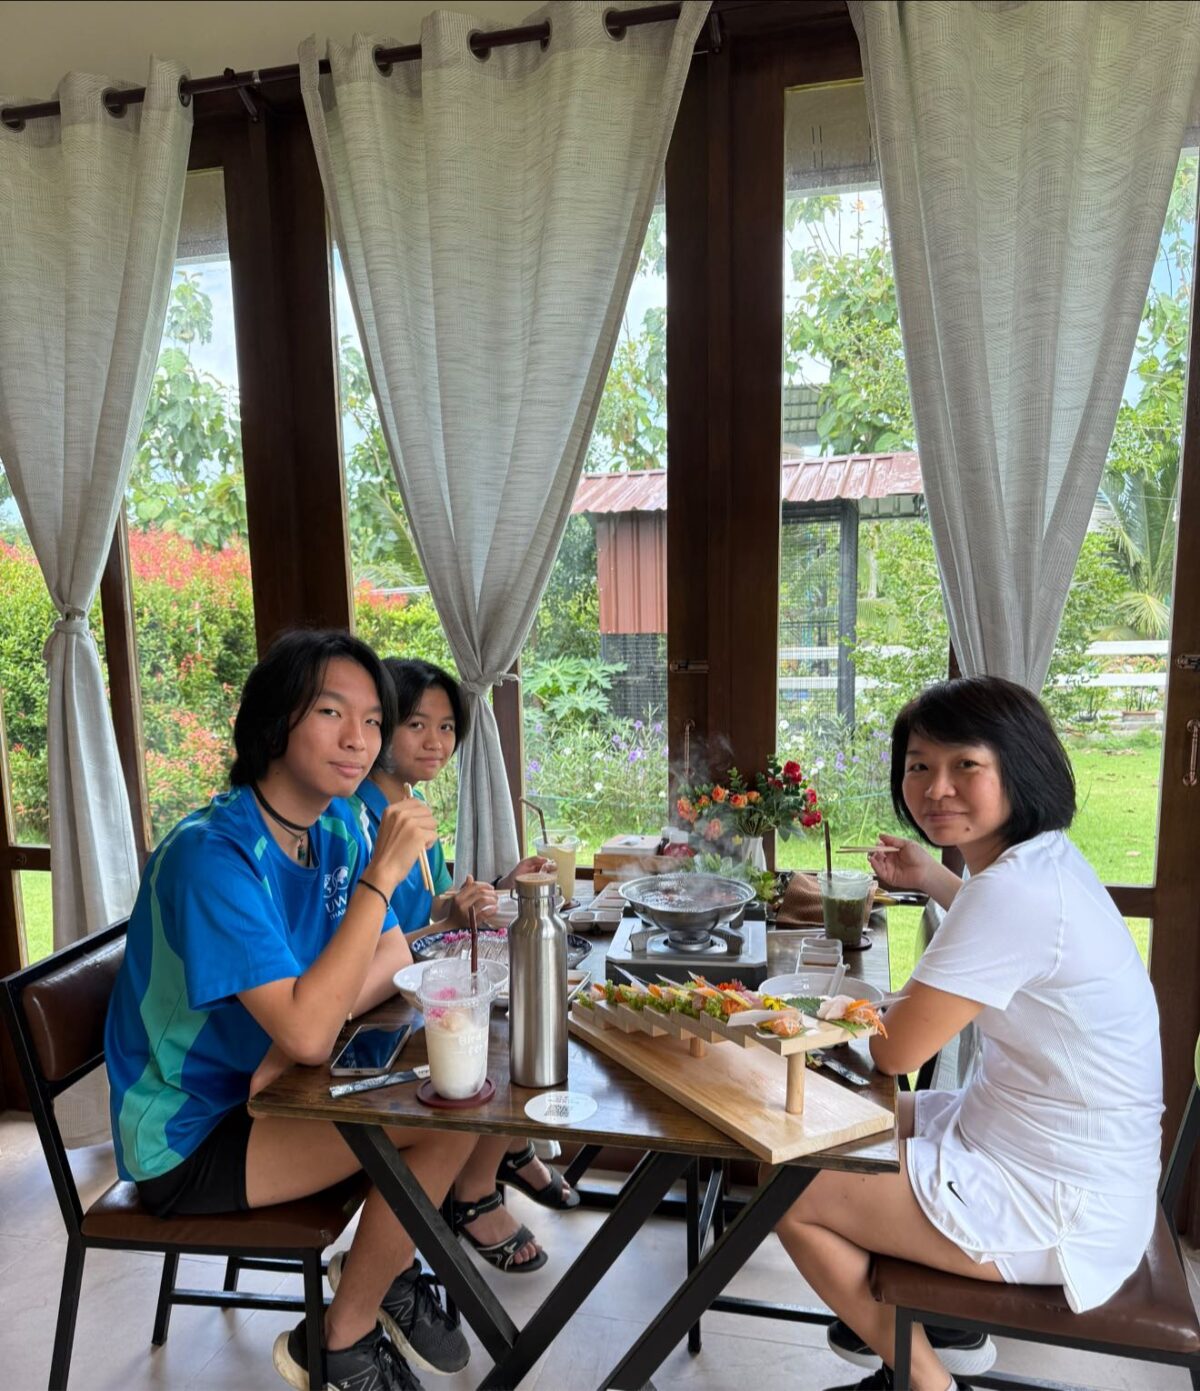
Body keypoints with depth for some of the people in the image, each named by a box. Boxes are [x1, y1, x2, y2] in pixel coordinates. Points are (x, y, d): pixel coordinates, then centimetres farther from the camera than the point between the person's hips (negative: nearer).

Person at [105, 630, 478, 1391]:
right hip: (187, 1138, -7)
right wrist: (381, 875, -35)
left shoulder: (336, 823, -4)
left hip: (272, 1093, 7)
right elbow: (305, 1032, -34)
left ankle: (386, 1267, 19)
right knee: (444, 1116, -20)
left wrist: (322, 1013, -19)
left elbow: (394, 956, 0)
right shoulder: (212, 853, -28)